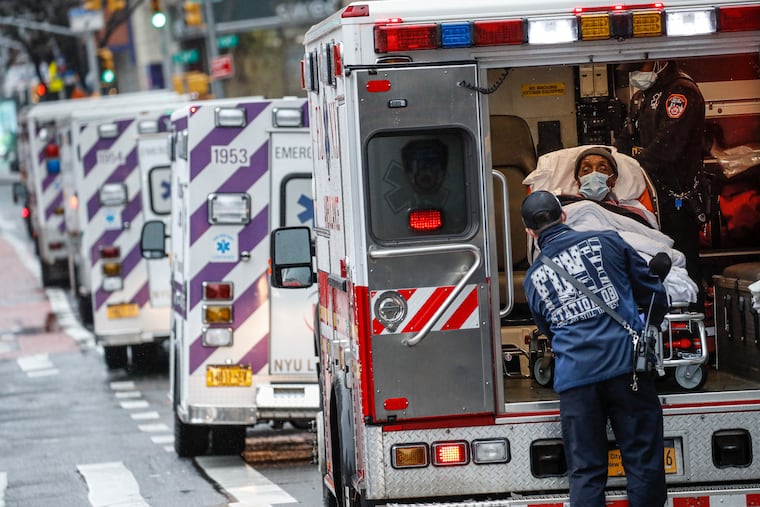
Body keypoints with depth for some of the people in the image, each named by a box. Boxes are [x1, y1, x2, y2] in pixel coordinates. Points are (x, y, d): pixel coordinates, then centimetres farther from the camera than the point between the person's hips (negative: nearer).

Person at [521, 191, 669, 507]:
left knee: (585, 473, 4)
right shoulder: (606, 242, 7)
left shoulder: (533, 279, 14)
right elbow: (653, 294, 10)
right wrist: (647, 330, 29)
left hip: (574, 378, 2)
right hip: (626, 365, -2)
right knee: (643, 462, 3)